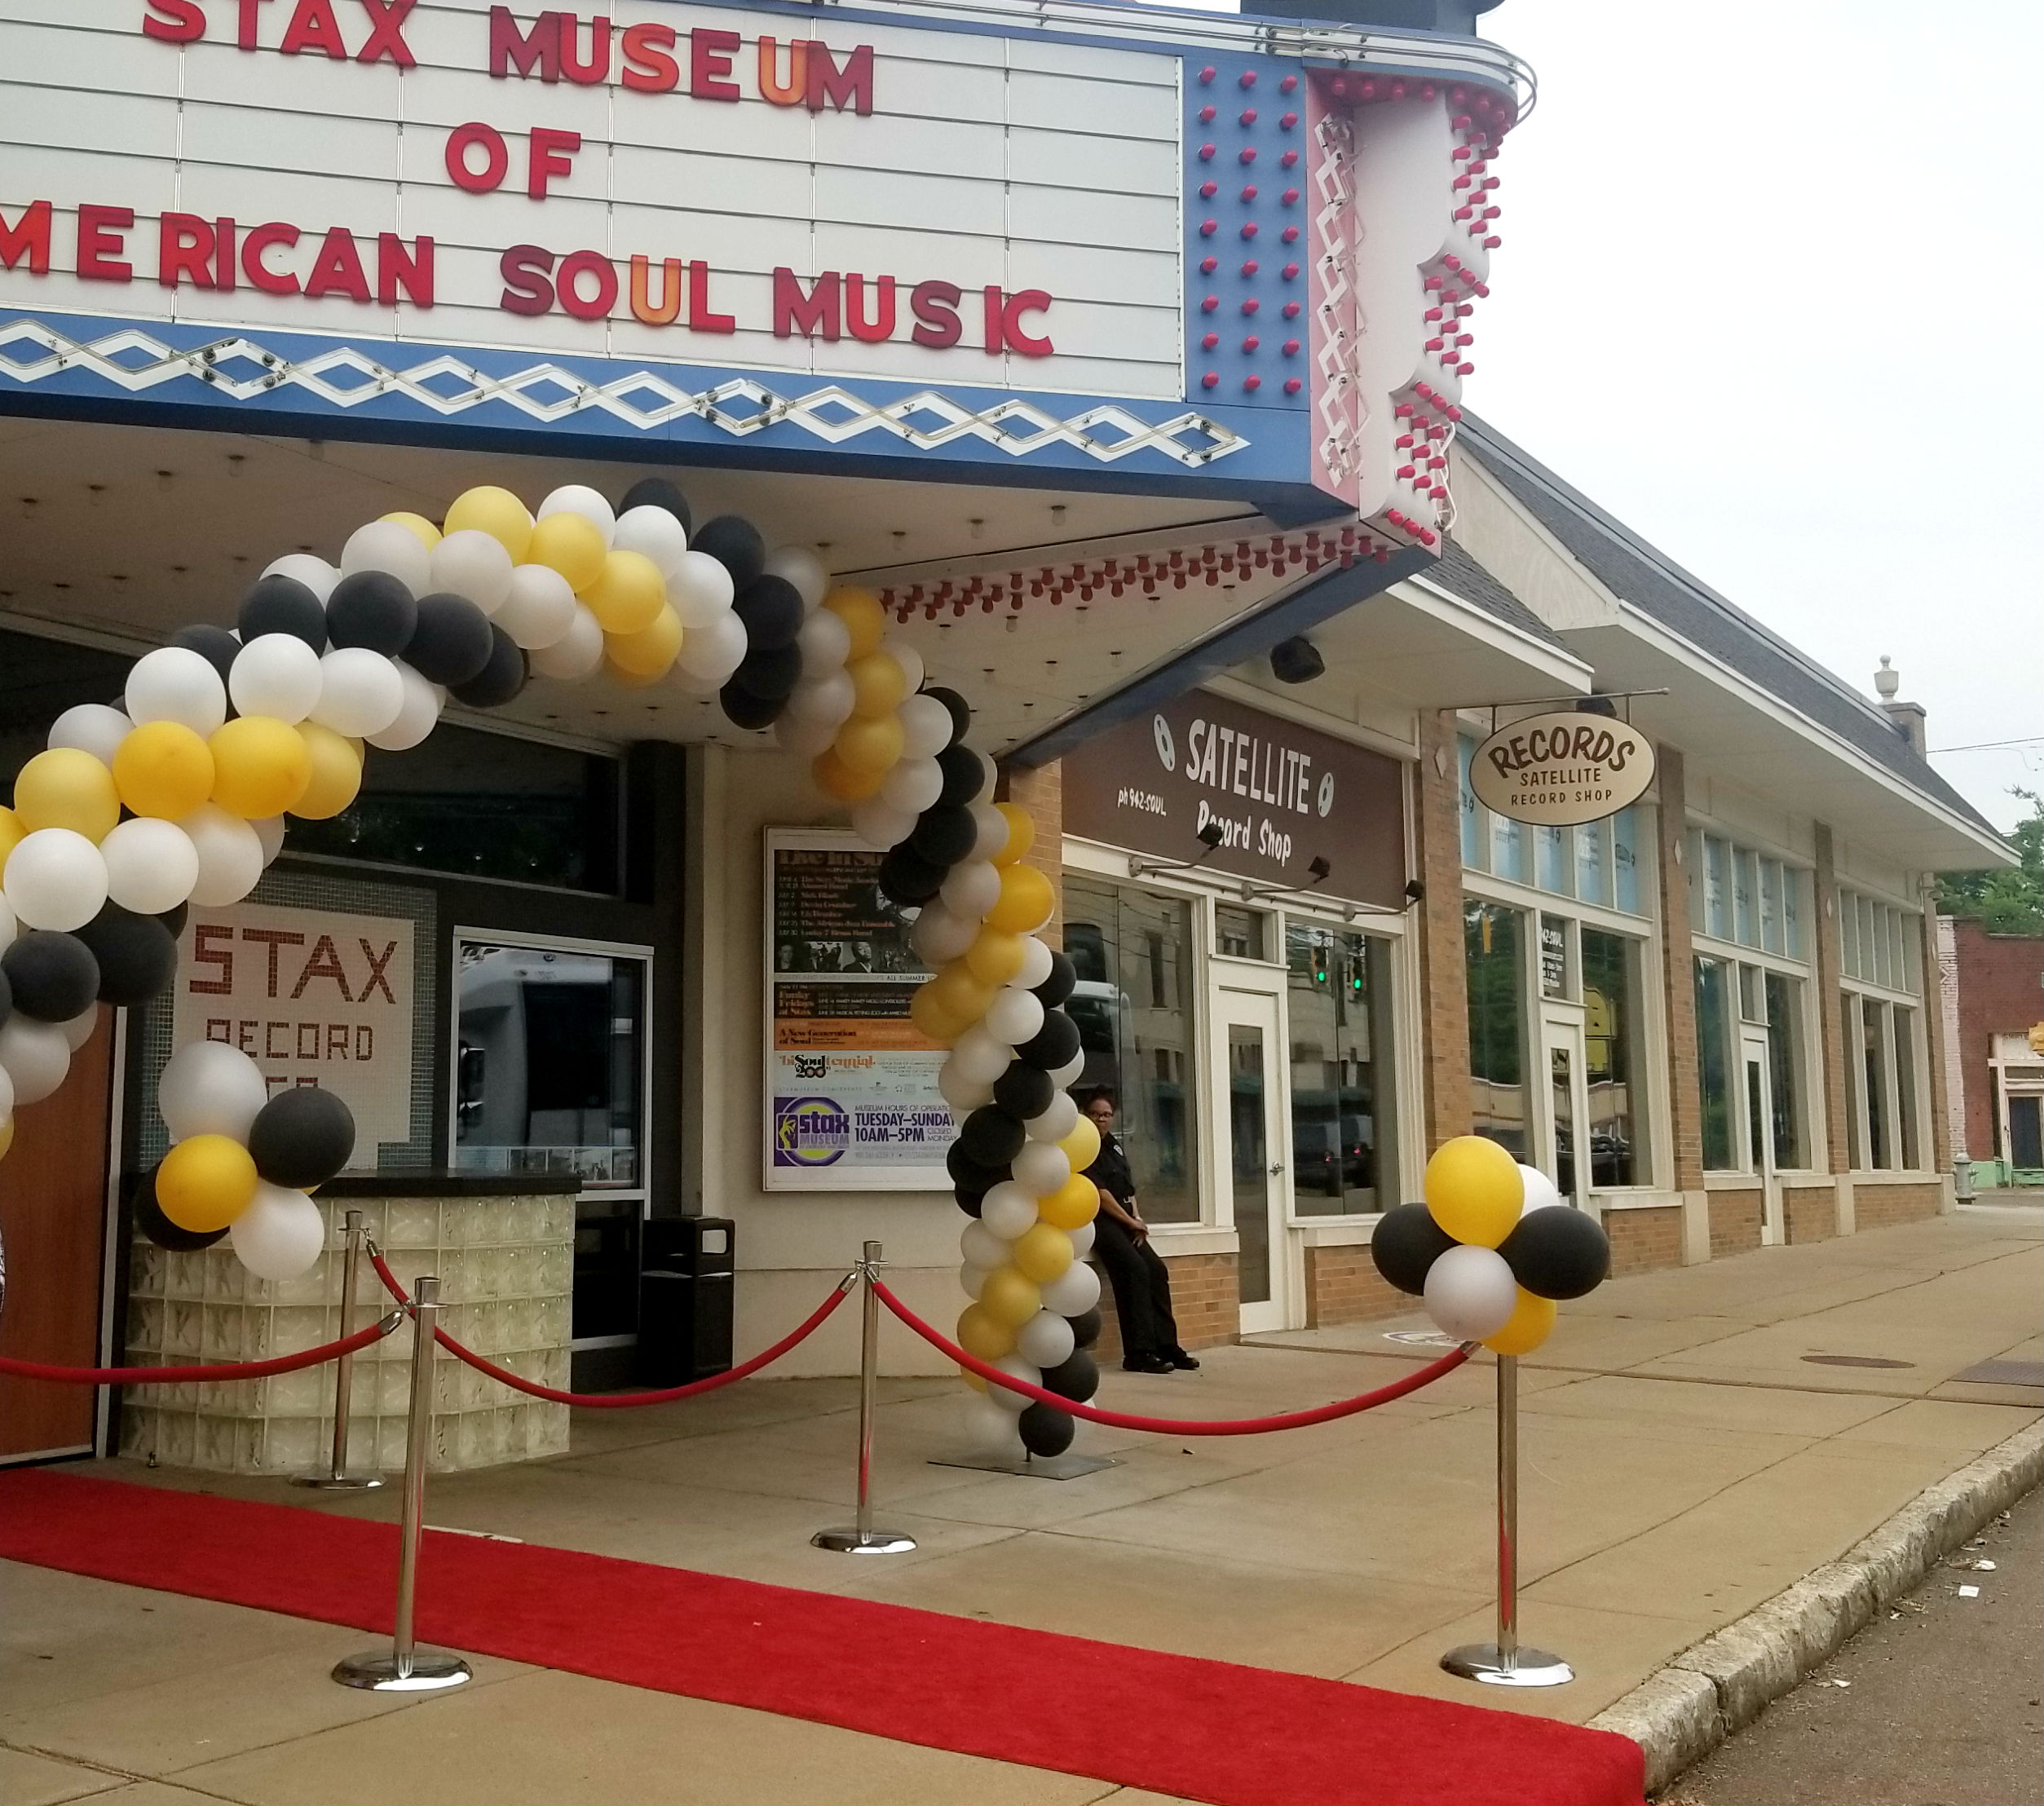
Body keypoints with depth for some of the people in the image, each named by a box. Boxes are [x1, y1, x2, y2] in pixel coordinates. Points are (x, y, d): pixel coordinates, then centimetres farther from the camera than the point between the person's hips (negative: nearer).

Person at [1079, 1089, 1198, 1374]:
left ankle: (1166, 1346, 0)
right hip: (1100, 1220, -9)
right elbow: (1099, 1192, -13)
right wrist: (1131, 1222, -10)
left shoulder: (1114, 1145, 19)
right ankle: (1138, 1353, -24)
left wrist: (1137, 1219, 3)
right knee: (1135, 1269, -24)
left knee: (1157, 1270, -5)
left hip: (1124, 1220, 9)